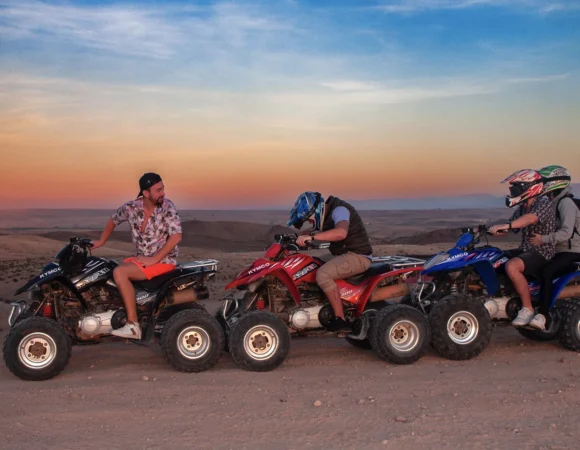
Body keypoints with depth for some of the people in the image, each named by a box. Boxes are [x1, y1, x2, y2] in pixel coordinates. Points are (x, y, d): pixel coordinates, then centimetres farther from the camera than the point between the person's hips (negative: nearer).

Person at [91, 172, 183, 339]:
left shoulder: (167, 207, -15)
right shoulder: (131, 207, -1)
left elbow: (176, 236, -22)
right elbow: (113, 220, 19)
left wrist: (154, 259, -23)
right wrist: (101, 241, 19)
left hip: (164, 260, -7)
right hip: (142, 258, 7)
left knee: (119, 272, -22)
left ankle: (133, 325, -23)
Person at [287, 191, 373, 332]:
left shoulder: (339, 210, -18)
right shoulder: (327, 215, 12)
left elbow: (341, 232, -39)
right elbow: (312, 231, 25)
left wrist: (311, 236, -41)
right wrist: (296, 237, 7)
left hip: (358, 256, -10)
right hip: (346, 255, 11)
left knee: (323, 274, -28)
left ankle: (340, 320, -24)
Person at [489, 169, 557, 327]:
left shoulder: (544, 204, -13)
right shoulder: (522, 209, 15)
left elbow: (531, 218, -35)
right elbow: (507, 229, 15)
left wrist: (506, 225, -50)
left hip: (542, 253, -9)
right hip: (525, 250, 9)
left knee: (512, 266, -33)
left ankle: (527, 309, -23)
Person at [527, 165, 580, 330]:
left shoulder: (566, 203, -13)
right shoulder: (555, 203, 18)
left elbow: (566, 232, -26)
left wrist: (543, 239, -33)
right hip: (560, 251, 10)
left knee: (546, 272, -32)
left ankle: (542, 316, -38)